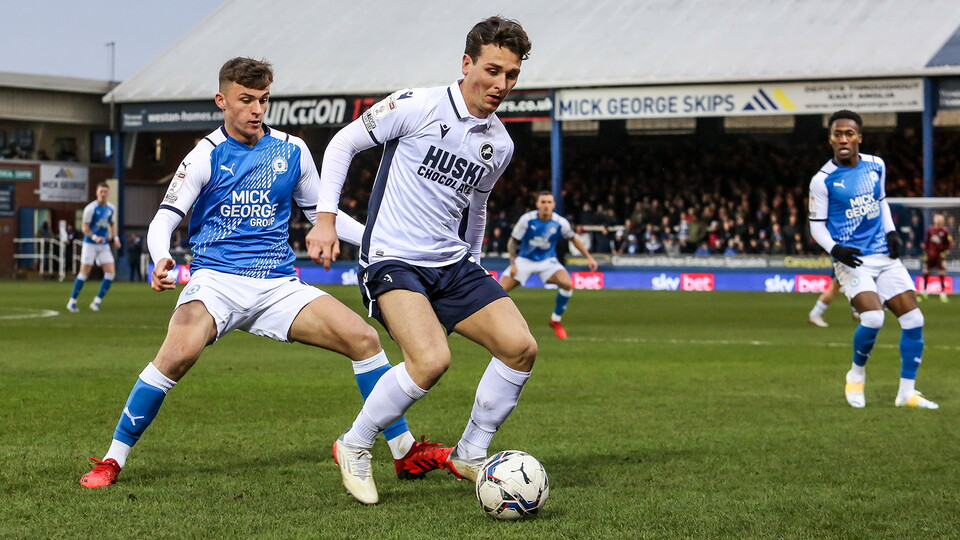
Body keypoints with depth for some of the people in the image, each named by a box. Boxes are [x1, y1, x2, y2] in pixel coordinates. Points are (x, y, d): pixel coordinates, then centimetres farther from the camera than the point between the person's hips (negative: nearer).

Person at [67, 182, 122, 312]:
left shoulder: (111, 208, 5)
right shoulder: (90, 208, -12)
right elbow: (85, 228, -10)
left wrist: (115, 238, 7)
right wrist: (94, 237, -27)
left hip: (104, 245, 5)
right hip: (90, 244, -5)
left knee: (111, 272, -7)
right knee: (84, 272, -6)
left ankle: (97, 302, 1)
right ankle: (72, 302, 6)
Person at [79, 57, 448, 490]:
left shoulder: (292, 151, 9)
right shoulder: (206, 156, -1)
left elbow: (321, 213, 22)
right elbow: (164, 220, -6)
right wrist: (161, 260, -28)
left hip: (279, 287, 4)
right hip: (216, 280, -4)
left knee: (364, 338, -12)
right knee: (179, 353, -32)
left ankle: (406, 454, 2)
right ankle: (111, 461, -16)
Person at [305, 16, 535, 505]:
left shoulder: (500, 146, 8)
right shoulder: (417, 107, -10)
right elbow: (343, 143, -3)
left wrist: (473, 268, 29)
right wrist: (326, 219, -9)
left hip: (453, 263, 7)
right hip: (391, 261, -7)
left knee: (520, 346, -9)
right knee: (432, 359, -27)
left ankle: (469, 455, 10)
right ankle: (354, 447, -4)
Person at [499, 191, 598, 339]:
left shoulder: (560, 223, -14)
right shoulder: (527, 219, -18)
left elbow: (573, 239, 4)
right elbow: (512, 242, -8)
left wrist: (589, 257, 0)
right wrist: (513, 263, -17)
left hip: (547, 261, 1)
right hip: (524, 260, 0)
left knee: (567, 284, -27)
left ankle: (555, 320, -4)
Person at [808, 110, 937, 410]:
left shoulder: (876, 166, 6)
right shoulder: (823, 180, -9)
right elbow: (816, 225, -3)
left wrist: (891, 232, 7)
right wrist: (835, 249, -21)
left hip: (884, 256, 5)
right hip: (852, 260, -5)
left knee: (913, 319, -2)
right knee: (873, 317, -25)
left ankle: (907, 392, 10)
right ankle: (857, 375, 3)